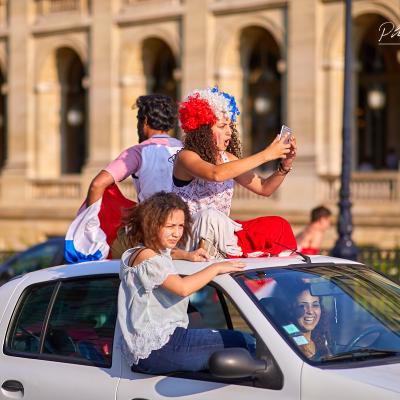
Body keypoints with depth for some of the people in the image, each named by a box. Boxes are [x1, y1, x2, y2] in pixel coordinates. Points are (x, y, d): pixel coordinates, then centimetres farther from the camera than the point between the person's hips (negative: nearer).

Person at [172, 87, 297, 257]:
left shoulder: (227, 158, 8)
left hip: (222, 233, 7)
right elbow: (216, 174, -33)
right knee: (210, 217, -38)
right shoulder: (186, 157, -13)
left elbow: (264, 188, 11)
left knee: (278, 225, -11)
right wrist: (265, 155, -30)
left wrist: (285, 166, -8)